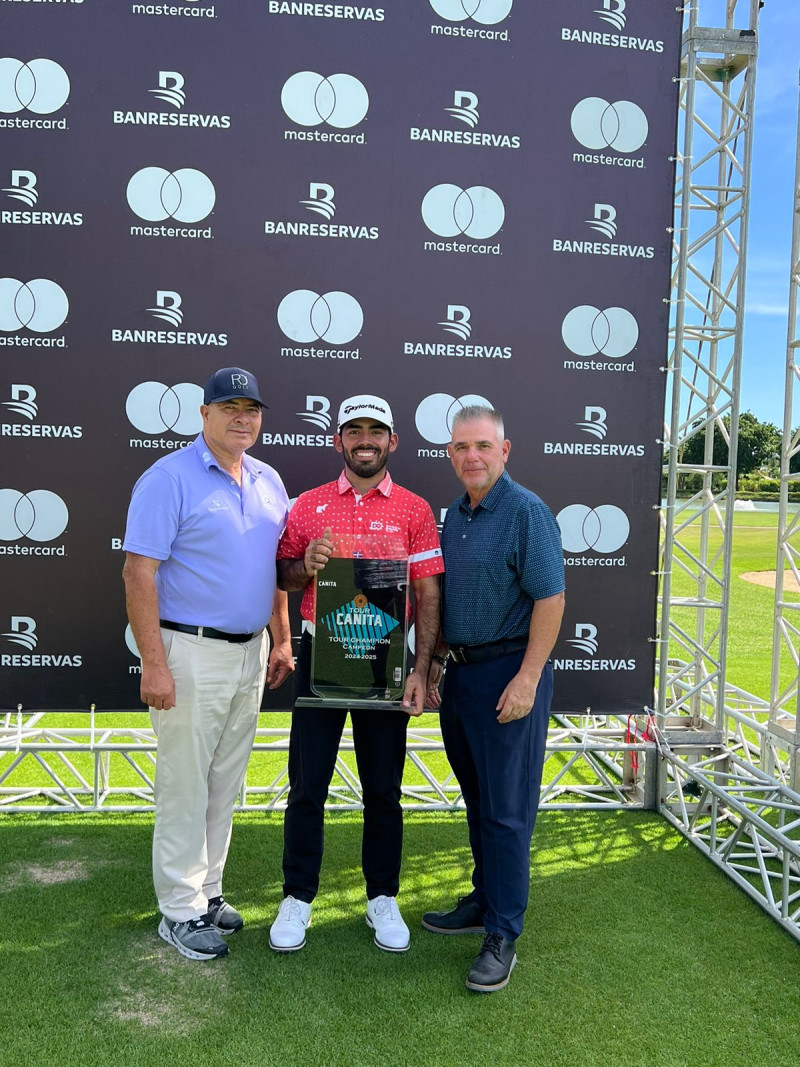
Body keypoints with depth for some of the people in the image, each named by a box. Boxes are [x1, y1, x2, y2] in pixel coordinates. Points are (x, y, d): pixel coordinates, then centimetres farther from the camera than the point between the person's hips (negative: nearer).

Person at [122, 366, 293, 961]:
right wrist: (153, 663, -20)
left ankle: (208, 891, 30)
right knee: (185, 784, 2)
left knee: (227, 783, 15)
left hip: (250, 653, 7)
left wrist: (282, 642, 13)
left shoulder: (269, 482, 10)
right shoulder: (170, 478, -11)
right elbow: (139, 572, -15)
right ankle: (181, 911, 16)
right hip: (191, 653, -7)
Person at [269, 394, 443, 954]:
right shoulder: (308, 505, 5)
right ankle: (298, 898, 22)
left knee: (383, 787, 10)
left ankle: (383, 898, 27)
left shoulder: (415, 510, 1)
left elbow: (428, 596, -2)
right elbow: (286, 578, 11)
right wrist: (306, 566, -12)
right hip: (320, 655, 1)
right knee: (308, 784, 7)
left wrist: (421, 670, -10)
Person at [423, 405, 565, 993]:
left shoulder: (526, 512, -12)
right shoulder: (455, 514, 12)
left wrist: (527, 678, -21)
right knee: (477, 799, 18)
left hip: (508, 672, -8)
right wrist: (436, 662, 15)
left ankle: (502, 935, 10)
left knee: (506, 808, -1)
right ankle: (484, 901, 33)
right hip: (460, 673, 8)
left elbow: (551, 598, -17)